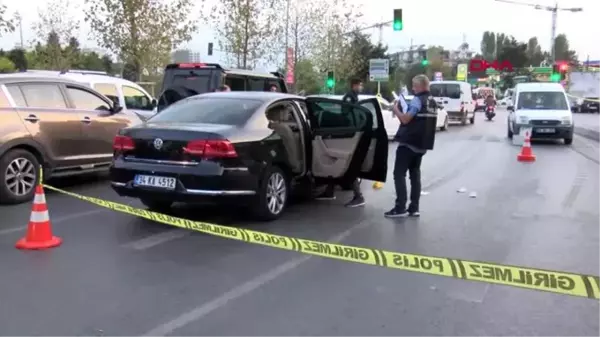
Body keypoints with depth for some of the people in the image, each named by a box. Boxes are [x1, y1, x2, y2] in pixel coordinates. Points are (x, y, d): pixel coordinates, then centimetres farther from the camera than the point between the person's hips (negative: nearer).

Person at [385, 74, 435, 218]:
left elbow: (405, 119, -21)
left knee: (399, 174, -4)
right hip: (421, 144, 9)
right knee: (415, 174, 12)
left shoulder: (417, 100, -15)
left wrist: (396, 109, -6)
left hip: (408, 143, -9)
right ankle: (414, 208, 11)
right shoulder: (432, 102, 13)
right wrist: (402, 110, 17)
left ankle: (400, 208, -7)